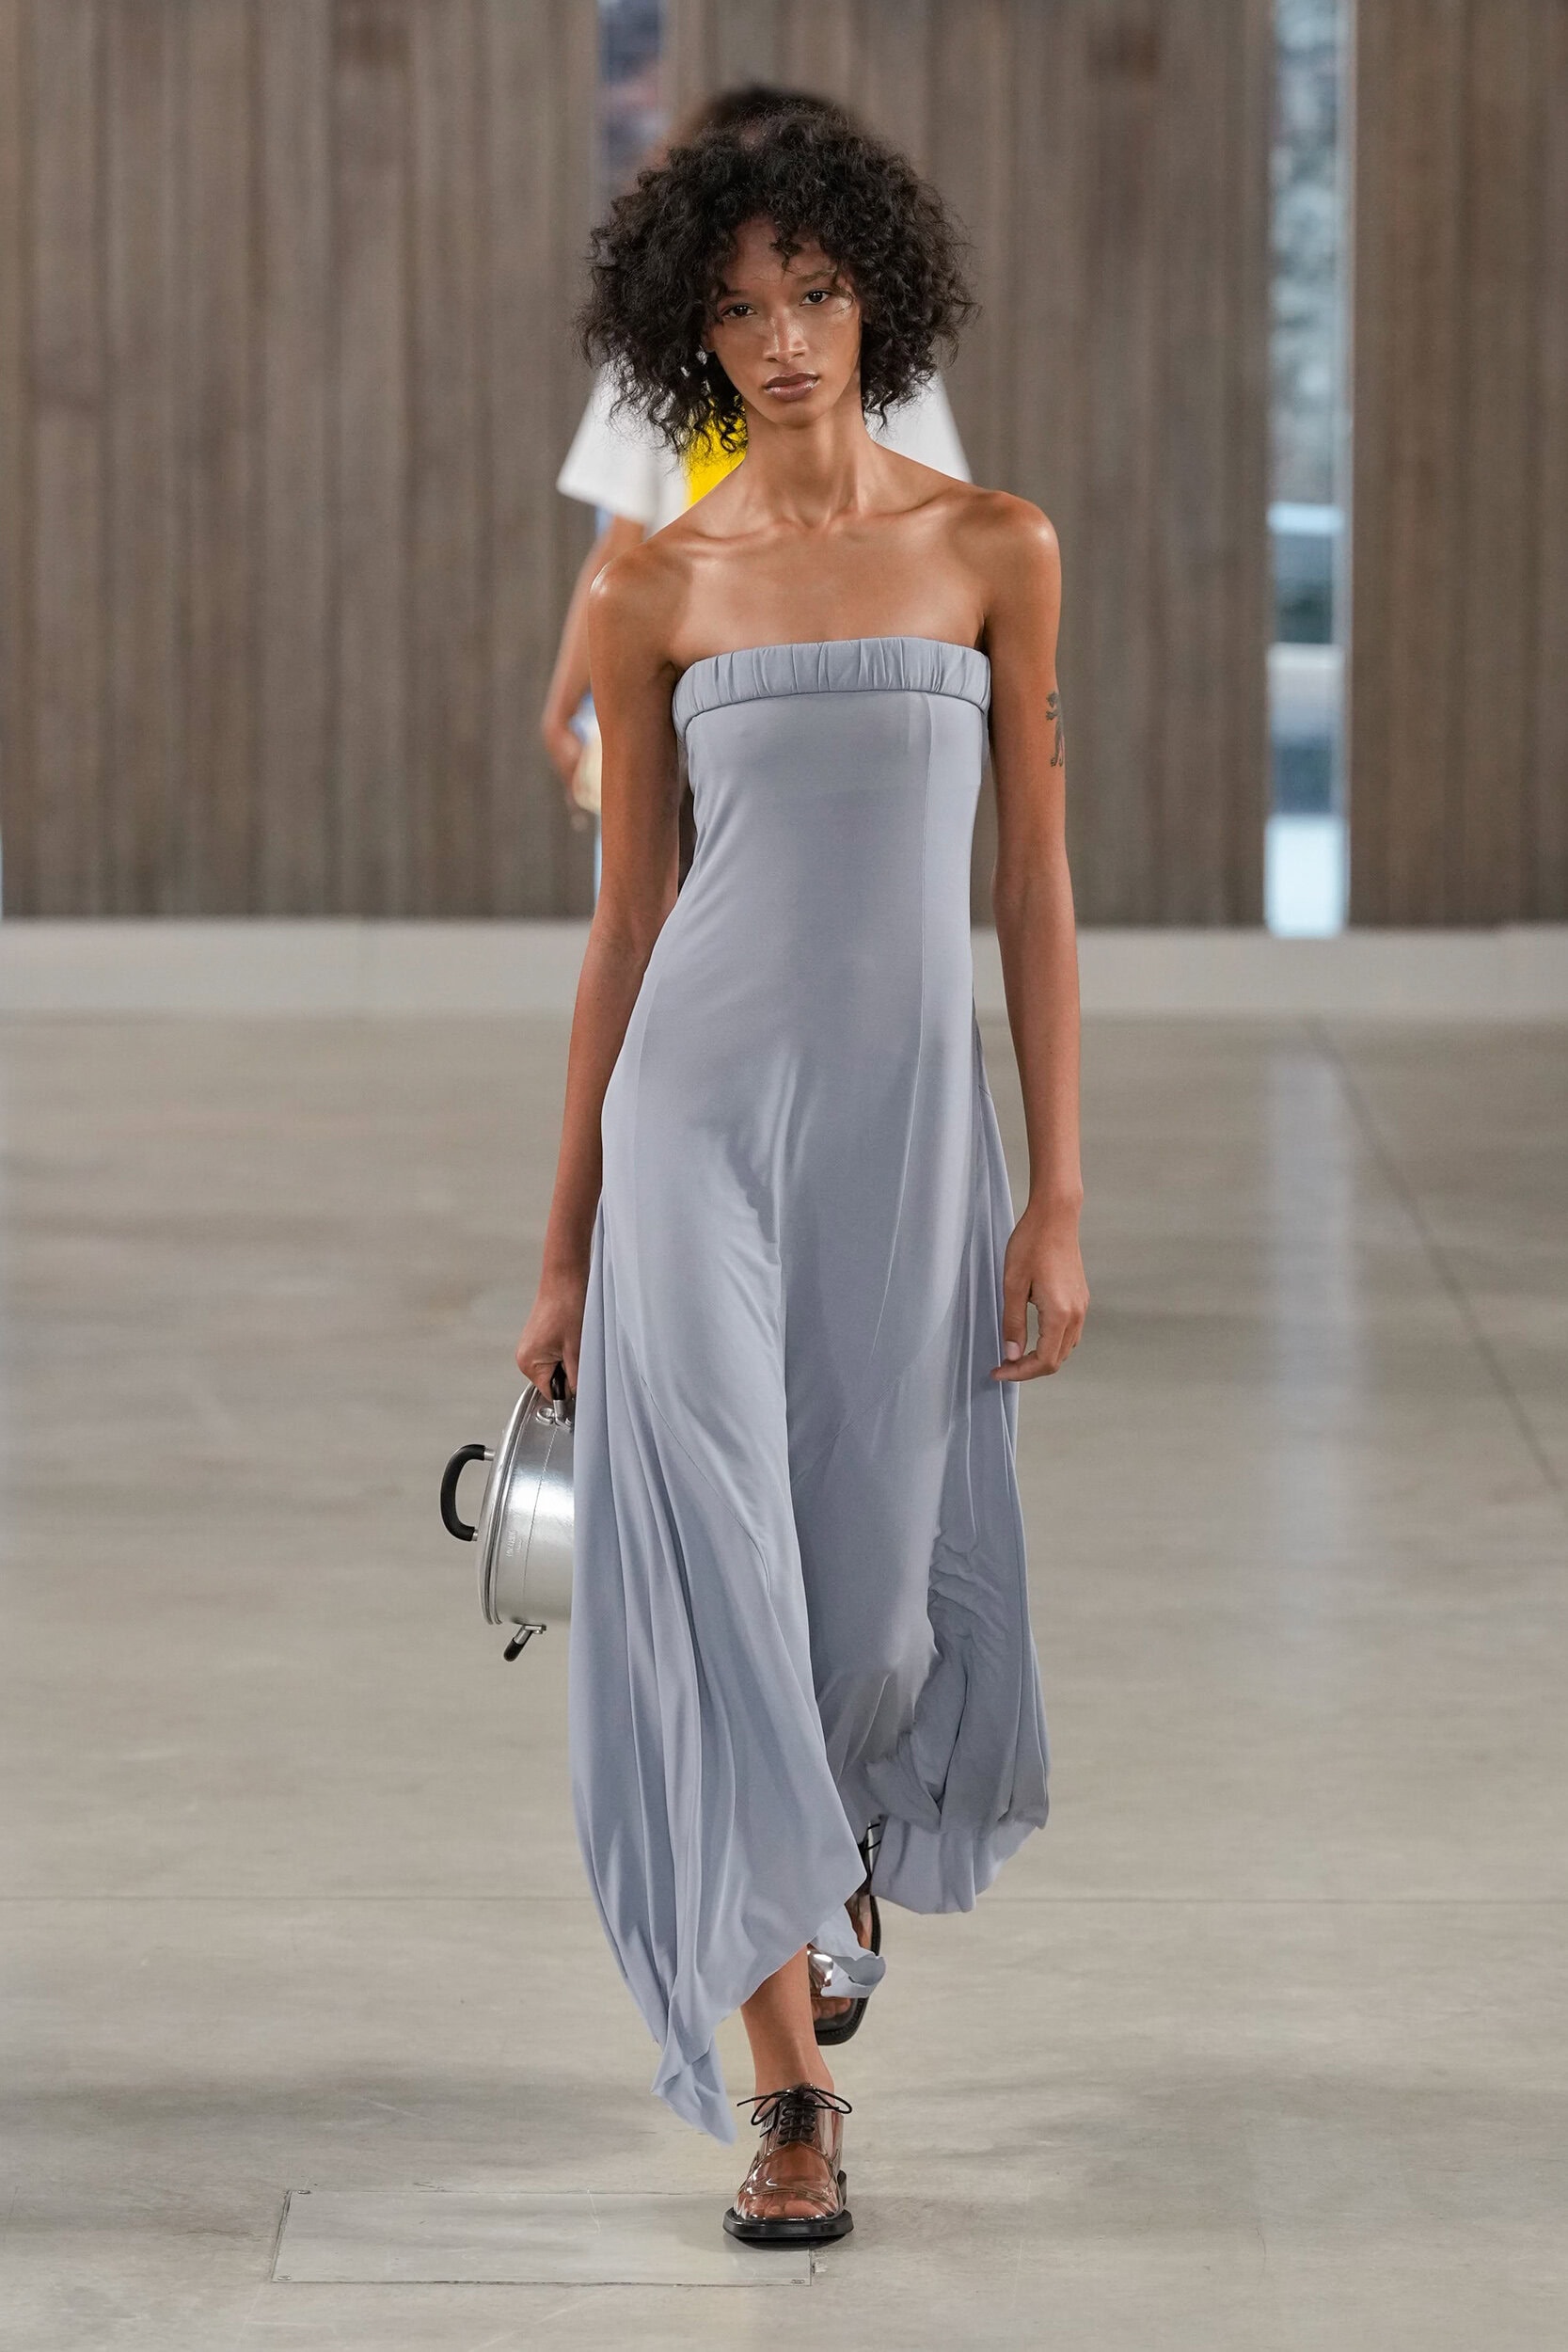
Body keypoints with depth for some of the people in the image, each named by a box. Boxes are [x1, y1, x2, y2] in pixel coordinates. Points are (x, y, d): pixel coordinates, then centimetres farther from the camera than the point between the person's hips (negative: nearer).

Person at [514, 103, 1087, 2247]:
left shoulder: (995, 550, 4)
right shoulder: (657, 590, 4)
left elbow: (1034, 884, 4)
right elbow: (627, 917, 8)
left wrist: (1059, 1201, -2)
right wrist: (564, 1245, 8)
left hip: (912, 1111, 1)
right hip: (696, 1103, 0)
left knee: (877, 1580, 7)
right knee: (712, 1563, -10)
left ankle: (841, 1855, 43)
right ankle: (790, 2087, -4)